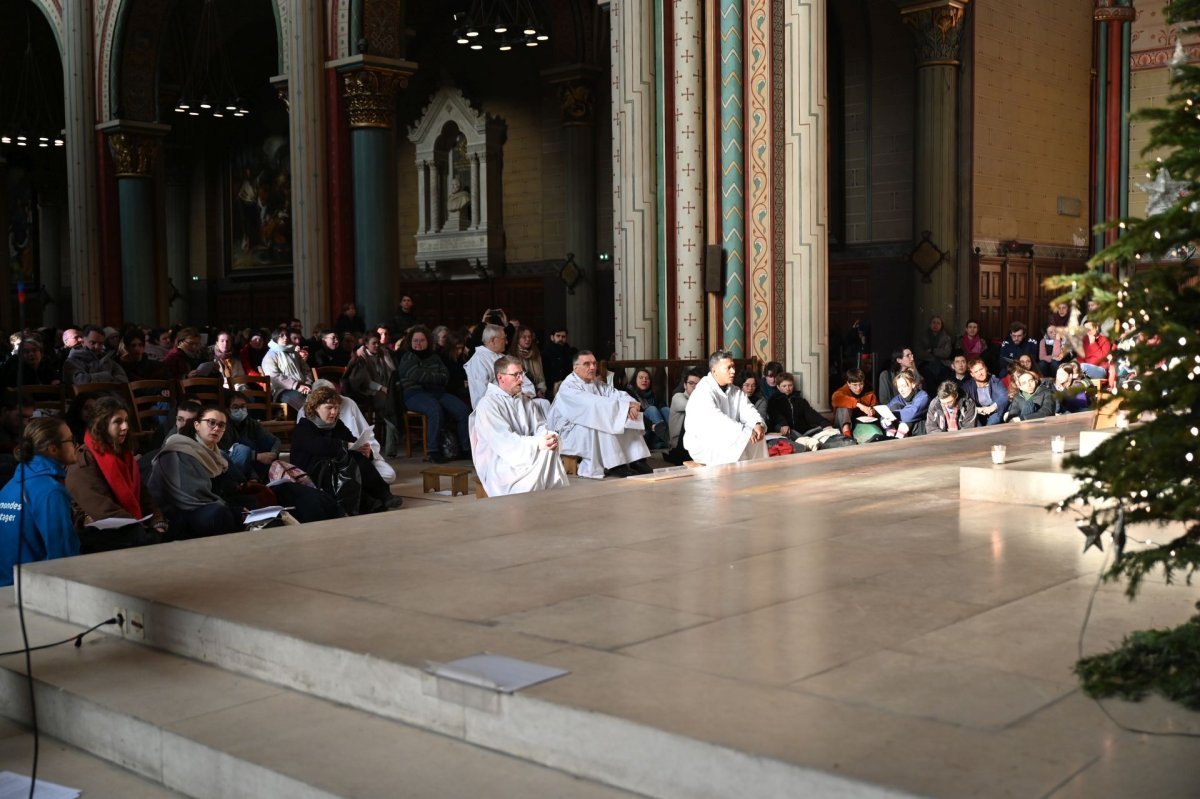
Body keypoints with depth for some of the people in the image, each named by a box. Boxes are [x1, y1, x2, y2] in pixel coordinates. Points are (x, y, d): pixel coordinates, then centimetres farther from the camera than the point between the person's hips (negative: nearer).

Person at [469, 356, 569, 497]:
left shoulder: (525, 401, 17)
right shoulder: (487, 404, -8)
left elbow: (540, 427, 10)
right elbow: (503, 440, -18)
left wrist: (549, 437, -15)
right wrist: (537, 443, -25)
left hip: (528, 455, 6)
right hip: (498, 462, -6)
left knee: (550, 452, -25)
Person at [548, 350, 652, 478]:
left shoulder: (598, 384, 11)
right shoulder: (568, 387, -15)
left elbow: (617, 394, -1)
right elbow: (592, 403, -28)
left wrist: (632, 403, -24)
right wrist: (624, 406, -29)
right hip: (570, 433, -8)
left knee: (627, 420, -7)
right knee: (598, 424, -34)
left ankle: (636, 461, -18)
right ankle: (615, 466, -33)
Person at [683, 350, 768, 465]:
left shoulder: (736, 391, 9)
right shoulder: (703, 392, -17)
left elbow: (748, 411, -1)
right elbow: (715, 419, -30)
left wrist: (758, 424, -24)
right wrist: (744, 431, -37)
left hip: (728, 439, 7)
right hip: (702, 445, -7)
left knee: (757, 439, -10)